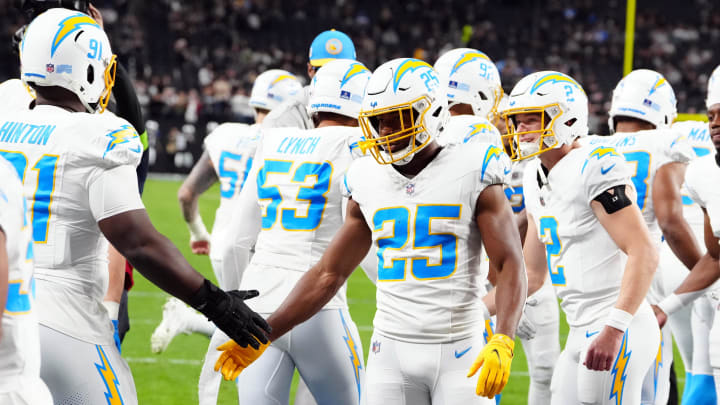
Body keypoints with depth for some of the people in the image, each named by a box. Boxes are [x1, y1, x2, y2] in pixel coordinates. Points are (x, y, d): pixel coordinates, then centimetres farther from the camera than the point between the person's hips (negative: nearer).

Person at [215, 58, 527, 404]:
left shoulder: (470, 173, -5)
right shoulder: (369, 182, 8)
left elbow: (510, 265, -9)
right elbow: (328, 274, 13)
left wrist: (502, 342, -25)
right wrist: (264, 334, 6)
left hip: (458, 352, -3)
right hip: (392, 351, 4)